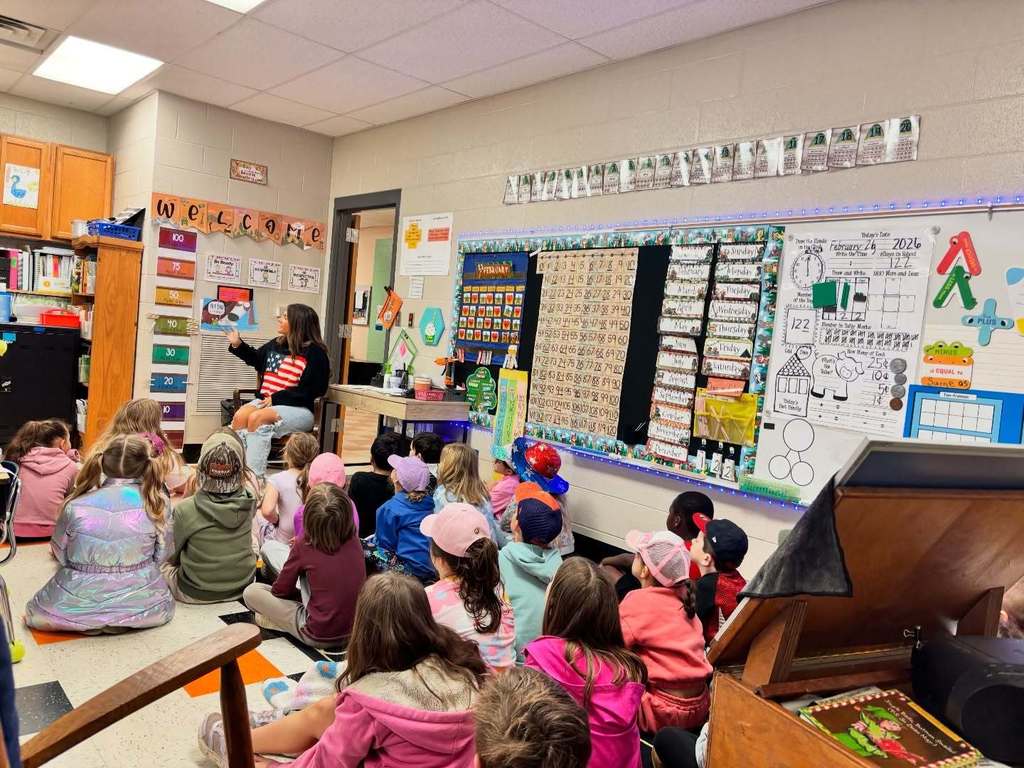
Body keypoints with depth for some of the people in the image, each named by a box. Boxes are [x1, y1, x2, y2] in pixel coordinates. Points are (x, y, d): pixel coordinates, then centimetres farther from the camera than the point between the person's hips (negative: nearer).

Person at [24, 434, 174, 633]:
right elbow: (160, 556, -2)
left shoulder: (76, 507, -15)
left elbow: (60, 556, 1)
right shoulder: (158, 504, -14)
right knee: (165, 606, 33)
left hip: (78, 605, 1)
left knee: (34, 612, 31)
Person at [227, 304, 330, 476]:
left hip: (297, 409, -6)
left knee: (256, 418, -31)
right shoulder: (276, 344, 13)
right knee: (240, 416, -23)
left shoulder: (315, 353, -8)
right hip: (265, 401, 6)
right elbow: (256, 359, 35)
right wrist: (237, 344, 19)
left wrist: (276, 398, -17)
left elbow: (313, 390, -15)